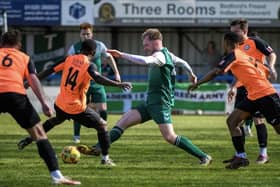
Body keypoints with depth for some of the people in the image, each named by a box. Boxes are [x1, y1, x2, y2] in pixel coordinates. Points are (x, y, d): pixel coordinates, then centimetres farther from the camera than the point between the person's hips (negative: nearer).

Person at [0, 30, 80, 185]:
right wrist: (44, 103, 1)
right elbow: (33, 80, 9)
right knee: (39, 133, 5)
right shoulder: (24, 57, 23)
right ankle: (56, 175, -5)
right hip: (16, 94, 0)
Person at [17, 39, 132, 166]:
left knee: (57, 120, 39)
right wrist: (118, 84, -39)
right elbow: (98, 78, -32)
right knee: (102, 126, 8)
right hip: (77, 108, -6)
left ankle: (29, 139, 43)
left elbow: (49, 70, 5)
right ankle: (105, 158, 1)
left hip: (60, 104, 6)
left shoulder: (69, 59, 2)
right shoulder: (88, 66, -14)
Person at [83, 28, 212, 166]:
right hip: (150, 103, 10)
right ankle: (98, 149, -3)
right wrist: (191, 74, 51)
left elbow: (145, 61, -37)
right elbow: (182, 62, 31)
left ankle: (204, 157, -5)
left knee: (170, 137, -14)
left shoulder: (160, 55, -16)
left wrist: (122, 55, -31)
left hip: (161, 104, -10)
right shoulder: (167, 54, 13)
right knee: (124, 121, 1)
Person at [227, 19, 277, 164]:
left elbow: (271, 54, -4)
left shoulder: (255, 42, -3)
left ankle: (263, 153, 1)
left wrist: (271, 67, -22)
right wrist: (233, 88, 20)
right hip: (242, 88, 7)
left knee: (257, 118, -6)